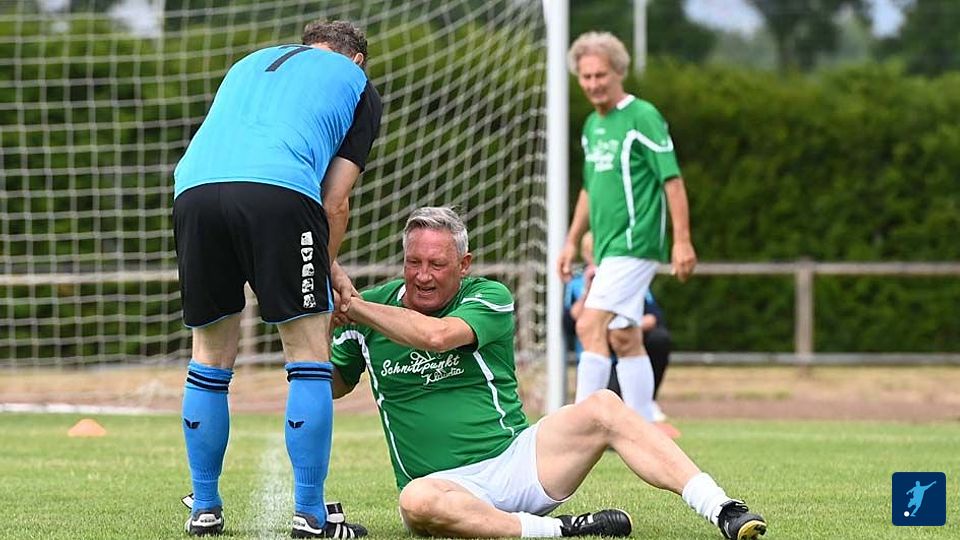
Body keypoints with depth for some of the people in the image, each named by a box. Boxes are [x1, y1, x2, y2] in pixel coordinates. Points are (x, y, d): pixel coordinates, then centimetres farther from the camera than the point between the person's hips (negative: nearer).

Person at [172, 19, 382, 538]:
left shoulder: (252, 62, 37)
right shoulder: (357, 84, 25)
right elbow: (335, 200, 15)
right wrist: (328, 269, 27)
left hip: (195, 185, 4)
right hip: (280, 191, -4)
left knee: (211, 357, 17)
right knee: (308, 353, 6)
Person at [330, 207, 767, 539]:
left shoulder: (489, 298, -2)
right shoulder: (372, 308, 5)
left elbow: (437, 334, -22)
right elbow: (330, 386, 15)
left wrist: (353, 307, -18)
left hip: (517, 457, 1)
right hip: (446, 484, -1)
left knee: (603, 409, -23)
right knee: (416, 502, -39)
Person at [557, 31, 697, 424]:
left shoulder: (642, 118, -9)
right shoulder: (592, 126, 16)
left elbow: (672, 180, -12)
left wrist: (682, 241, -17)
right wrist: (572, 241, 22)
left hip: (634, 244, -9)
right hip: (608, 246, 9)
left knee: (591, 327, -17)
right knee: (625, 340, 10)